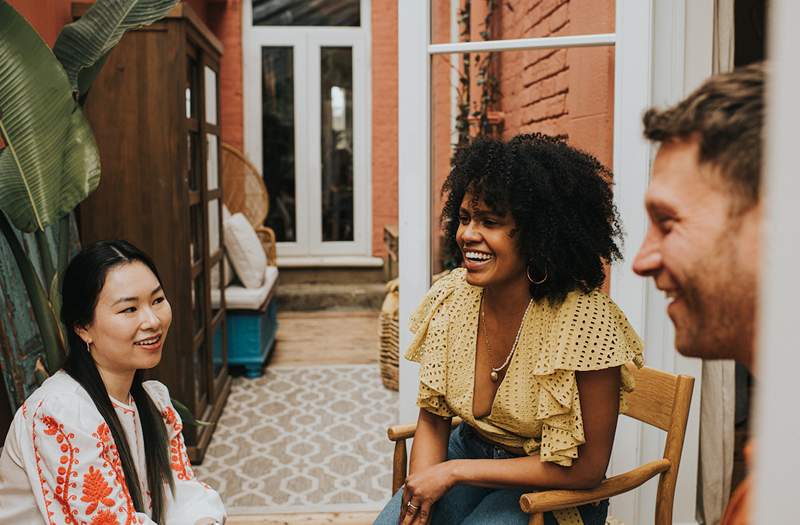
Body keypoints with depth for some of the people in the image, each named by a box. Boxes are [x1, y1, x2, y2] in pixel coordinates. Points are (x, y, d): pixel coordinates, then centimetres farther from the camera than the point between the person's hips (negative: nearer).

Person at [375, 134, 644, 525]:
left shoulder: (586, 319, -25)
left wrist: (453, 471, -20)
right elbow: (433, 419, 1)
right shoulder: (449, 298, -10)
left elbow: (586, 469, -19)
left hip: (554, 490, -3)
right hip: (471, 451, 4)